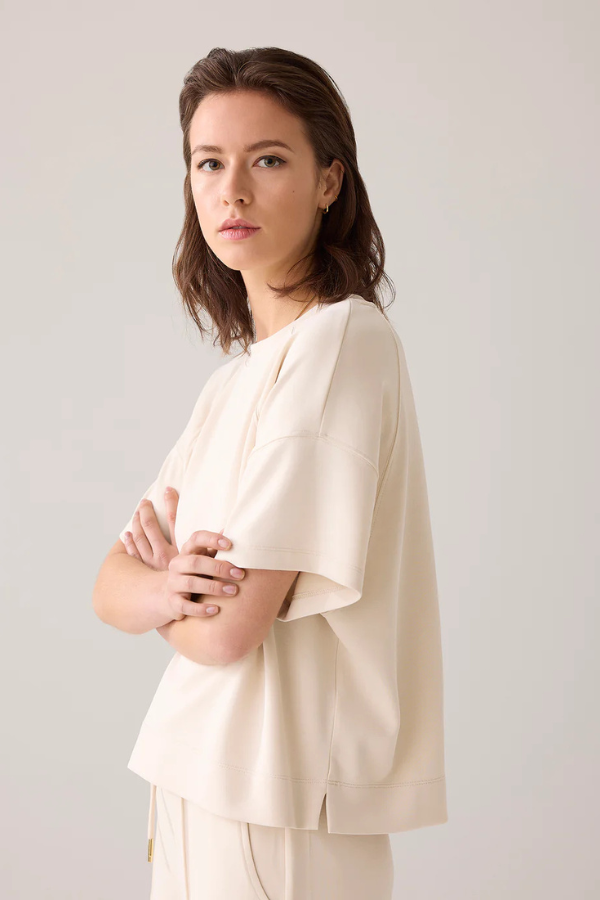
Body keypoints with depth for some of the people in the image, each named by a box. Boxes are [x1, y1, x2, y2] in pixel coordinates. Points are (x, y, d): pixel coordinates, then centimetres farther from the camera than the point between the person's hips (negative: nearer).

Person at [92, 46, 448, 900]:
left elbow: (230, 630, -21)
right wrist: (164, 586, -15)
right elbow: (111, 588, 7)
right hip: (201, 781, 8)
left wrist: (166, 581, 0)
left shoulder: (344, 340, -17)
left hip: (282, 807, -8)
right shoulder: (236, 373, 11)